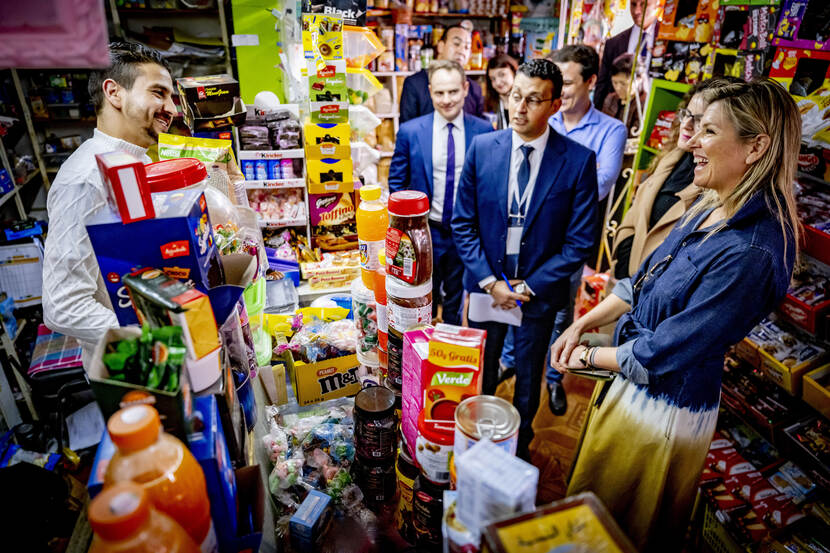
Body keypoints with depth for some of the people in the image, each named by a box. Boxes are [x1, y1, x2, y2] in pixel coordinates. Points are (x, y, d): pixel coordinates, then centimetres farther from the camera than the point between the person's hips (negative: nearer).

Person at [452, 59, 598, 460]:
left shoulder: (579, 160, -12)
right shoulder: (482, 148, -6)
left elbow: (580, 242, -9)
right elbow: (463, 224, -3)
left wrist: (530, 286, -14)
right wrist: (490, 281, -11)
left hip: (539, 290, -1)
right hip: (485, 285, 2)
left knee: (528, 377, 19)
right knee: (479, 371, 18)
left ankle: (520, 445, 44)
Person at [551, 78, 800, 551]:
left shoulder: (750, 254, -30)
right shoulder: (712, 208, -1)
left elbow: (662, 353, -26)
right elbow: (643, 281, 8)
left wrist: (592, 355, -10)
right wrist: (582, 325, 2)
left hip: (665, 406, -8)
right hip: (631, 382, 8)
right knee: (591, 512, 29)